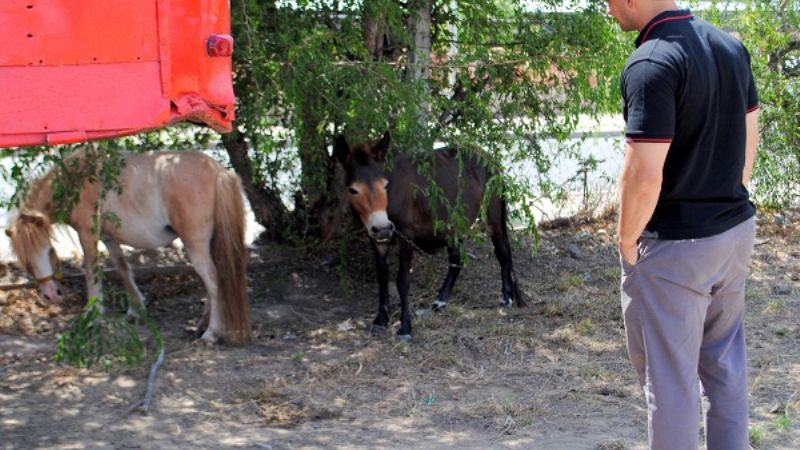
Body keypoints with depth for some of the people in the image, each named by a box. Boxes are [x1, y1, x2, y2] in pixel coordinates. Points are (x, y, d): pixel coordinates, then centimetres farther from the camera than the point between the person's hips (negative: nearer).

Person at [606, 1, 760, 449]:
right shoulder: (731, 45, 4)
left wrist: (626, 240, -10)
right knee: (726, 363, 20)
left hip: (675, 245, -8)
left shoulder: (651, 64, -23)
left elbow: (644, 175, -24)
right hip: (736, 229, 8)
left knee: (670, 375, 5)